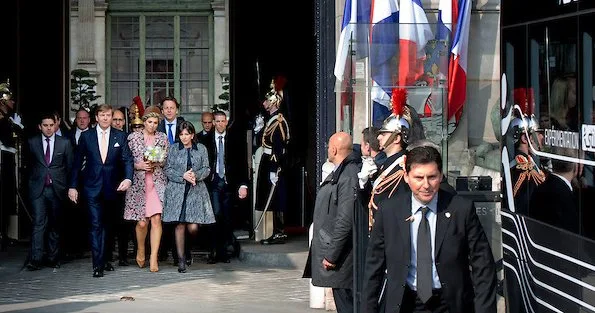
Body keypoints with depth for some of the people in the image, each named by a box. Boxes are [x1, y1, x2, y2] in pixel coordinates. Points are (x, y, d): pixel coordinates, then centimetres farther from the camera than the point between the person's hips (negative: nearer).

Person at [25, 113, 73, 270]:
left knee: (56, 224, 7)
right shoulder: (32, 142, 5)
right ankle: (35, 259, -14)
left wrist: (68, 186, 5)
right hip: (38, 188, -1)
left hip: (57, 188, 1)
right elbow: (29, 164, 15)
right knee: (38, 223, -10)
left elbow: (70, 165, 7)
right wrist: (33, 179, 10)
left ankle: (53, 258, 15)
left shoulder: (65, 143, 4)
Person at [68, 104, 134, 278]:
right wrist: (73, 186, 2)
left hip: (111, 188, 2)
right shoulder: (86, 136, 3)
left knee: (106, 225, 11)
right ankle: (98, 264, -9)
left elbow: (128, 160, -1)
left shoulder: (120, 137, 4)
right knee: (96, 225, -8)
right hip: (92, 187, -1)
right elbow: (77, 163, 5)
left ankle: (102, 260, 21)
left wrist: (128, 178, -19)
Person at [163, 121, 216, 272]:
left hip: (196, 191, 0)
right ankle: (181, 260, 1)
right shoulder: (173, 149, 7)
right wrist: (183, 176, -12)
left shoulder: (201, 149, 9)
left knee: (193, 227, -9)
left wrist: (196, 175, -12)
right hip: (177, 190, 0)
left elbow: (206, 169, 7)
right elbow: (168, 169, 3)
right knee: (179, 225, -5)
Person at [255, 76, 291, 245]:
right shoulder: (272, 120, 15)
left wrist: (274, 171, -23)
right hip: (269, 164, 10)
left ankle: (280, 233, -4)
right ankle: (278, 233, 15)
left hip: (274, 164, -10)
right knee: (274, 201, 11)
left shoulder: (278, 121, -15)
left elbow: (278, 147, -21)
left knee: (275, 201, -7)